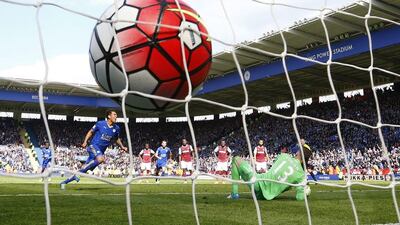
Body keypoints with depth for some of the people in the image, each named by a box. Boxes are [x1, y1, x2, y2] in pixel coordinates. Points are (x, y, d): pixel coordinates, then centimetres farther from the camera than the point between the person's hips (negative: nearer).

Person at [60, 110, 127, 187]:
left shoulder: (116, 128, 6)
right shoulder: (100, 124, -4)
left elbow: (117, 139, 25)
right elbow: (91, 132, 7)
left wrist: (122, 147, 18)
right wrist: (85, 141, -3)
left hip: (101, 151, 5)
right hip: (94, 146, -5)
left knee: (85, 168, 1)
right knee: (100, 159, -35)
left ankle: (65, 182, 14)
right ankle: (79, 172, -22)